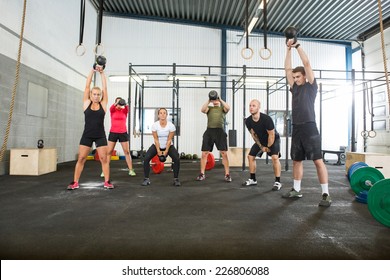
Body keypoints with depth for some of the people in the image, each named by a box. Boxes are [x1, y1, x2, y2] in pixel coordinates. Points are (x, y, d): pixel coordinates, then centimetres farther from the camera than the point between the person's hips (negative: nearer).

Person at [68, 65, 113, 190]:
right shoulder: (86, 103, 3)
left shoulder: (103, 104, 2)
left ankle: (107, 182, 11)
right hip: (87, 135, 1)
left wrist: (102, 73, -2)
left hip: (100, 136, 0)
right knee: (81, 159, 4)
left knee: (104, 159, 2)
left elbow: (105, 88, -2)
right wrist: (92, 71, -1)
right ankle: (75, 182, 13)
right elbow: (87, 86, 0)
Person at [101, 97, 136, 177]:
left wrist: (125, 104, -43)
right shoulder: (112, 110, 3)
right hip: (113, 133, 0)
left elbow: (127, 108, -20)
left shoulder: (125, 110, 4)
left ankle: (131, 170, 7)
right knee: (109, 152, 0)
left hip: (123, 133, 1)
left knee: (127, 151, 1)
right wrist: (116, 103, -42)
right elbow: (111, 107, -21)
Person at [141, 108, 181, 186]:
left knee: (177, 159, -22)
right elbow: (156, 139, -14)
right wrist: (158, 151, -16)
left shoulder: (171, 125, -19)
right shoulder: (154, 125, -18)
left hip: (168, 146, 0)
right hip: (157, 146, 1)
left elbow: (169, 140, -15)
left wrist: (166, 151, -17)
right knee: (146, 159, -18)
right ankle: (146, 179, -2)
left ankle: (176, 179, -5)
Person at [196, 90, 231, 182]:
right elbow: (202, 110, -6)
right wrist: (208, 100, -4)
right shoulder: (209, 108, 17)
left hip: (220, 131, -1)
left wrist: (220, 100, -3)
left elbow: (228, 108, -9)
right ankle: (202, 174, 11)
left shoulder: (222, 108, 15)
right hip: (209, 131, 1)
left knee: (224, 154, -4)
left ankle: (227, 174, 5)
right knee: (204, 154, 0)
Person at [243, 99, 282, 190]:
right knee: (250, 156, 1)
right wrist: (261, 146, -4)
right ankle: (253, 179, 13)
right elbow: (253, 134, -4)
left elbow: (271, 135, -24)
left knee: (275, 157, -26)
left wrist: (269, 147, -15)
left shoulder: (266, 119, -34)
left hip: (273, 139, -6)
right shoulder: (248, 121, -17)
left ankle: (277, 182, -16)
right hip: (260, 140, 6)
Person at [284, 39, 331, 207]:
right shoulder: (294, 88, 18)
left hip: (309, 127, -6)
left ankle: (326, 194, -3)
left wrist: (298, 45, 3)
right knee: (296, 160, 10)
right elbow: (287, 68, 18)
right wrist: (289, 49, 17)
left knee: (318, 160, -7)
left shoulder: (311, 86, 4)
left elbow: (306, 63, -1)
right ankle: (296, 190, 20)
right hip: (296, 128, 6)